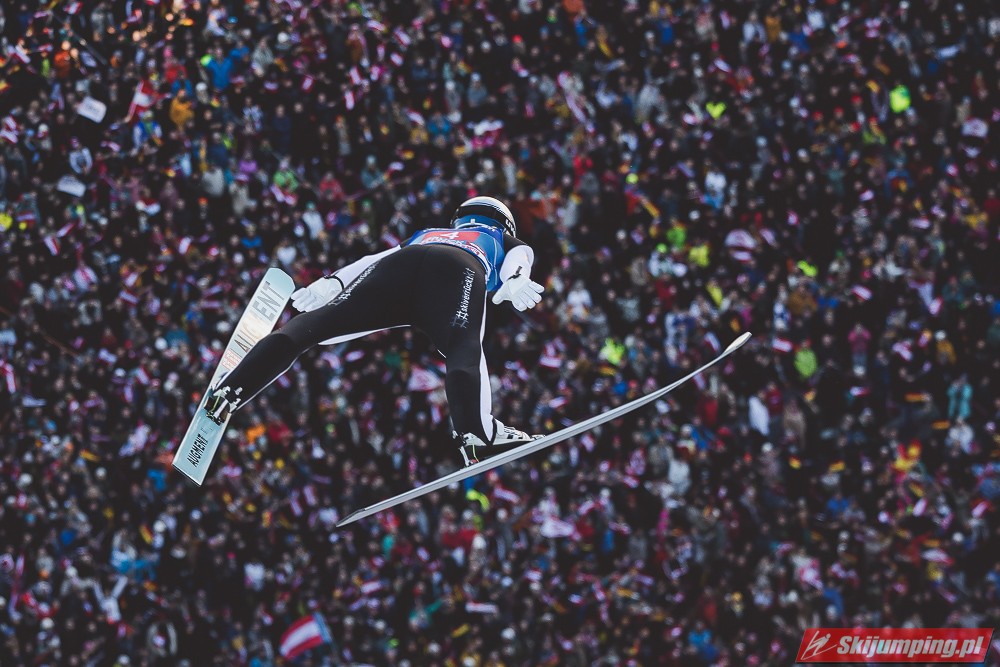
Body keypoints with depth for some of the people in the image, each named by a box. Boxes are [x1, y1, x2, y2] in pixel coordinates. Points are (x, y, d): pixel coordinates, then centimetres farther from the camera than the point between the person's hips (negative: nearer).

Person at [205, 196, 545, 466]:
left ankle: (228, 392, -21)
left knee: (312, 325, -6)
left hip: (402, 261, 3)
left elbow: (378, 257, 32)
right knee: (464, 350, -26)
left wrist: (332, 282, 19)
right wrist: (516, 281, -3)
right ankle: (475, 432, -53)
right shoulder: (507, 241, 42)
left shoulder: (426, 234, 48)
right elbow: (519, 257, 17)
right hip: (460, 271, -3)